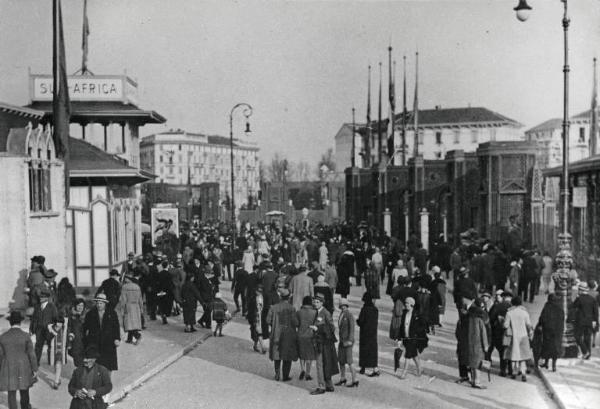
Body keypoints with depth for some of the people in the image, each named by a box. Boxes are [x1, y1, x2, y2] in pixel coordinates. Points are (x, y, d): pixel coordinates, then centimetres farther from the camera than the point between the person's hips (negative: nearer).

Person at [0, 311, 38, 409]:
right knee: (24, 390, 22)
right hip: (23, 369, 0)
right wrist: (35, 369, -2)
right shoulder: (25, 336, -13)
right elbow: (31, 354, -10)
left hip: (9, 369, 0)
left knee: (11, 393, 9)